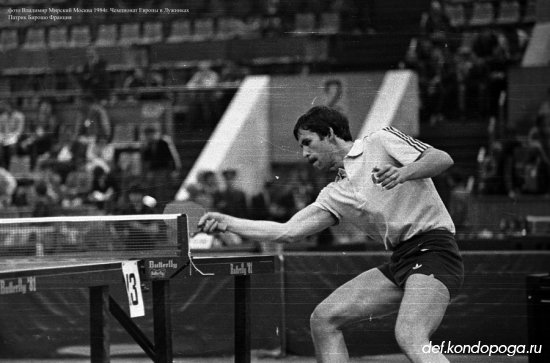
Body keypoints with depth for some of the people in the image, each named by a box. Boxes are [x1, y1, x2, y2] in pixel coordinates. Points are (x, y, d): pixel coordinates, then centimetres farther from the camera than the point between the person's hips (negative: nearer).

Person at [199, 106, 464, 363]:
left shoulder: (381, 142, 1)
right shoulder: (336, 195, 18)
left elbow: (443, 159, -8)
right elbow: (288, 231, 14)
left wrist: (403, 173, -25)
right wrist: (228, 223, 11)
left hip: (432, 248, -8)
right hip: (400, 260, 8)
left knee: (409, 337, -30)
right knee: (323, 319, 4)